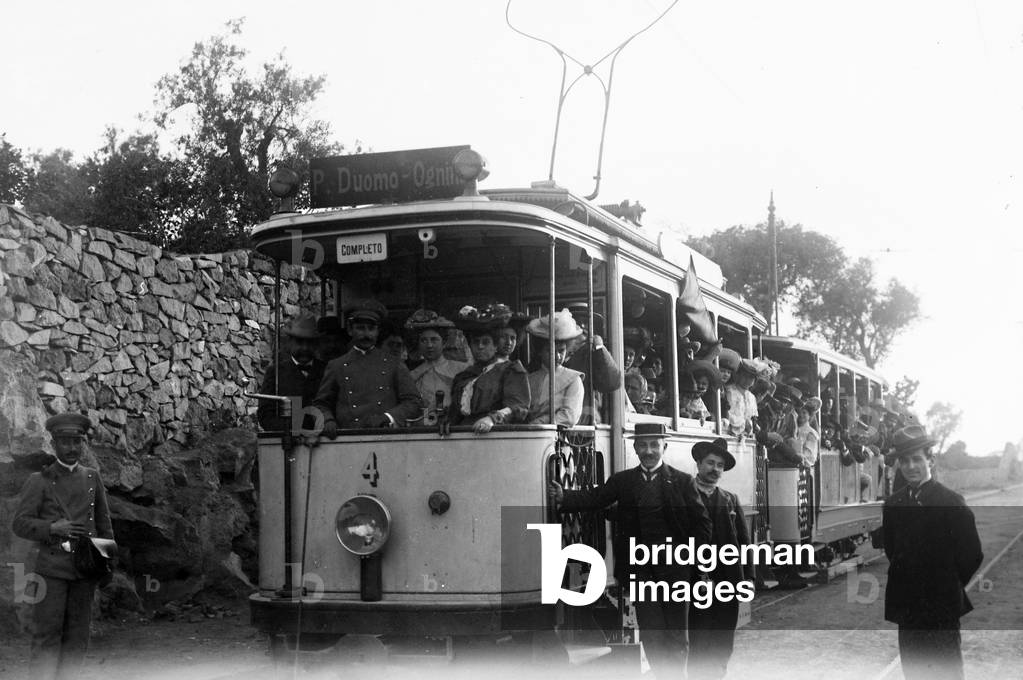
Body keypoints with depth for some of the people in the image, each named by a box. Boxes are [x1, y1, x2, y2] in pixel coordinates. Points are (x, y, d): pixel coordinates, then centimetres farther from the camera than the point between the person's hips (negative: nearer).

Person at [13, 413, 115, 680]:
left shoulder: (92, 478, 13)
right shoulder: (39, 481, 2)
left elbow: (103, 522, 18)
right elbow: (20, 523, -2)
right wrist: (52, 528, -17)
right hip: (52, 568, -4)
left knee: (77, 641, 6)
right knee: (47, 637, -6)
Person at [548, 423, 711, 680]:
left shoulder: (682, 481, 1)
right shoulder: (623, 480, 7)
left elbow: (702, 522, 1)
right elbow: (595, 497, -3)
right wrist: (563, 496, -18)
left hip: (675, 569, -1)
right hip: (640, 569, 1)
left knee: (676, 635, 7)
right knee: (651, 633, 4)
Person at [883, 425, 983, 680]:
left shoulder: (951, 502, -8)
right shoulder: (893, 504, 7)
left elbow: (972, 555, -5)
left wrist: (950, 587, 1)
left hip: (942, 609, -4)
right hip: (906, 607, 5)